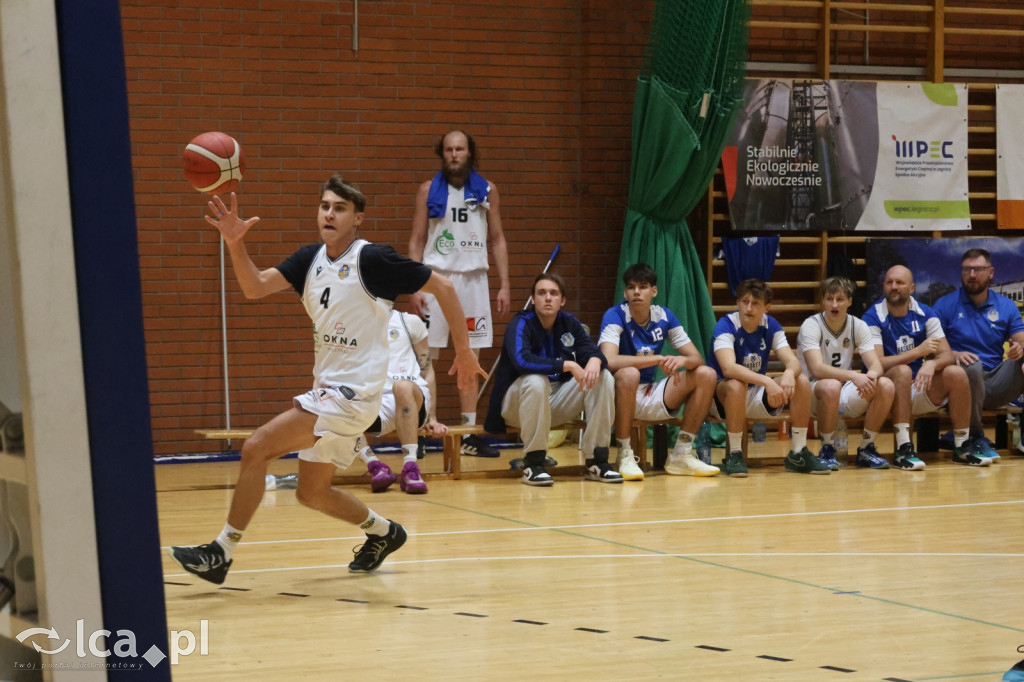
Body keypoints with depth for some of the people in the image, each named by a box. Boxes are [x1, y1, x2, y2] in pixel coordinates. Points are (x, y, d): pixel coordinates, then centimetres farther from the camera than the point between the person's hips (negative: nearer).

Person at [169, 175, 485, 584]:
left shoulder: (373, 260, -12)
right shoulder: (311, 259, 8)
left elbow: (441, 286, -6)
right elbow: (255, 287, -4)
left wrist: (463, 349, -2)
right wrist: (234, 242, -21)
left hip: (353, 393, -8)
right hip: (326, 390, 9)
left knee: (256, 448, -16)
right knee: (311, 493, 18)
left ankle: (222, 552, -7)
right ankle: (383, 532, 39)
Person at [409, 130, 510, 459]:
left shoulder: (487, 191, 7)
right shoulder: (428, 190, 3)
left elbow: (497, 240, 10)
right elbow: (416, 241, 2)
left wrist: (504, 285, 2)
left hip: (473, 280, 2)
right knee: (427, 357, -4)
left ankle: (470, 435, 8)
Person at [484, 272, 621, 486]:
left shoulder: (569, 323, 3)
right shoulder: (521, 324, -15)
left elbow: (592, 352, -4)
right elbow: (521, 360, -34)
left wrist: (595, 362, -30)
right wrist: (567, 365, -35)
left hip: (557, 400, 6)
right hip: (517, 402, -6)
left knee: (604, 378, -12)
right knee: (536, 381, -38)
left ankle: (597, 462, -12)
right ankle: (533, 464, -26)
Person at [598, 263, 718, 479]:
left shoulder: (664, 317, 1)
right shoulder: (615, 316, -14)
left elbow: (697, 358, 1)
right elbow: (610, 361, -31)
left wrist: (683, 360, -25)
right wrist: (658, 359, -31)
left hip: (650, 396, 6)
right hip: (620, 395, -6)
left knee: (707, 375, -8)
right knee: (629, 374, -38)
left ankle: (681, 455, -3)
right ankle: (625, 456, -23)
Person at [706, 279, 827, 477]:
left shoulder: (771, 326, -2)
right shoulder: (725, 326, -19)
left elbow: (792, 360, -11)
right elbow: (728, 368, -35)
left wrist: (789, 373, -37)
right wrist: (767, 382, -47)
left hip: (757, 395, 5)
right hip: (722, 395, -5)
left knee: (802, 382, -15)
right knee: (737, 385, -39)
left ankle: (798, 454, -8)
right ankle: (734, 455, -26)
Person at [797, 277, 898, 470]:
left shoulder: (858, 326, 1)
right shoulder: (811, 325, -13)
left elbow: (876, 364, -8)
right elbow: (816, 368, -27)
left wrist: (870, 375, -33)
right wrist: (854, 376, -40)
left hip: (846, 393, 5)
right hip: (813, 393, -5)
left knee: (886, 386, -20)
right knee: (830, 387, -39)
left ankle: (866, 449, -5)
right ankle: (827, 450, -17)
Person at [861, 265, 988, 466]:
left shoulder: (925, 314, 3)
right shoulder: (873, 317, -9)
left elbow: (947, 355, -3)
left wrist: (931, 364, -27)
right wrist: (918, 351, -25)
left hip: (919, 391, 4)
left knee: (956, 373, -19)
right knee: (902, 371, -34)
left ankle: (962, 446, -11)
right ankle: (903, 448, -35)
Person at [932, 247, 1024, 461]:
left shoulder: (1006, 307, 12)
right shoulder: (945, 305, 3)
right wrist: (953, 355, -25)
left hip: (996, 387, 3)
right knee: (972, 365, -37)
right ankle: (976, 437, -19)